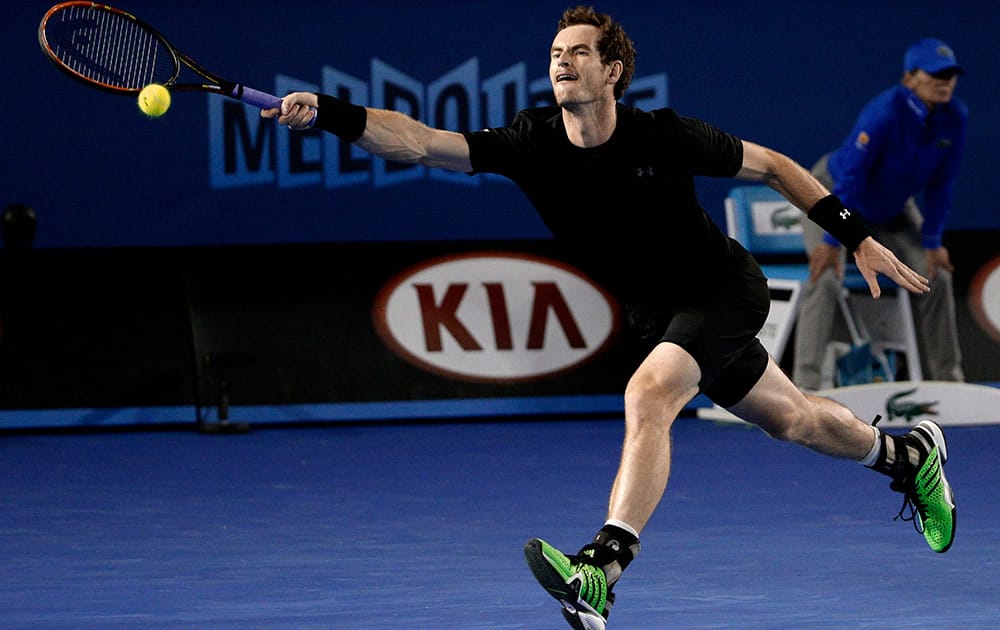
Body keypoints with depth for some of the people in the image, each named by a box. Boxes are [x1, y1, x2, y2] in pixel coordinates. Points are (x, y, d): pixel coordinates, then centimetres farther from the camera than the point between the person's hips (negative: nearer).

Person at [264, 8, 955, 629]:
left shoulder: (666, 137, -22)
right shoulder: (531, 144, -15)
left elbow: (771, 166, -7)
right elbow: (419, 142, -26)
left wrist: (857, 236, -8)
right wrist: (326, 112, -42)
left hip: (726, 285, -5)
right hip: (659, 313, 5)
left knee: (647, 396, -30)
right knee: (791, 418, 21)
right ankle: (909, 453, 50)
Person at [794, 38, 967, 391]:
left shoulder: (954, 117, -19)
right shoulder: (885, 113, -36)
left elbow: (941, 183, -9)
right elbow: (851, 176, -34)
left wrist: (931, 241, -8)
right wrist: (832, 240, -32)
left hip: (892, 209, 6)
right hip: (833, 193, -6)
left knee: (935, 277, -1)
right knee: (826, 278, -23)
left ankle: (946, 378, 11)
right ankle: (806, 382, -25)